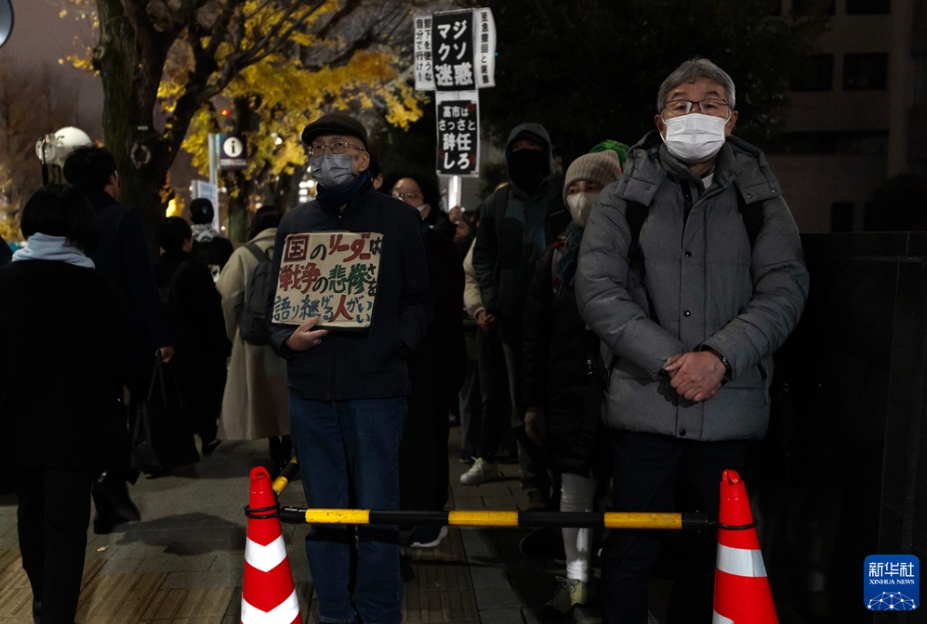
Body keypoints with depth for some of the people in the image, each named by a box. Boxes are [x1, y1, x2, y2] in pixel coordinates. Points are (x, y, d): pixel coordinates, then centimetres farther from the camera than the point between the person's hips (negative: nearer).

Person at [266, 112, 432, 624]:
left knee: (377, 512, 2)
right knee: (323, 513, 11)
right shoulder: (295, 223, 14)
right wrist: (287, 338, -3)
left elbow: (418, 300, 6)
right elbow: (274, 299, 17)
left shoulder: (398, 218, 5)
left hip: (376, 385, -3)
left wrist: (399, 342, -12)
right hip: (310, 388, 3)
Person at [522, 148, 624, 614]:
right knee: (574, 487, 9)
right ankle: (576, 579, 23)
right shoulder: (555, 258, 9)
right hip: (568, 390, 3)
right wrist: (534, 403, 9)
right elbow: (535, 337, 10)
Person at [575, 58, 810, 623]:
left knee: (711, 550, 13)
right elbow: (598, 290, -5)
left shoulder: (759, 199, 8)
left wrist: (720, 355, -16)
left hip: (731, 404, 2)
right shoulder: (624, 199, 4)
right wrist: (670, 360, -14)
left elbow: (786, 286, -1)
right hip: (646, 402, -1)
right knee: (632, 548, 5)